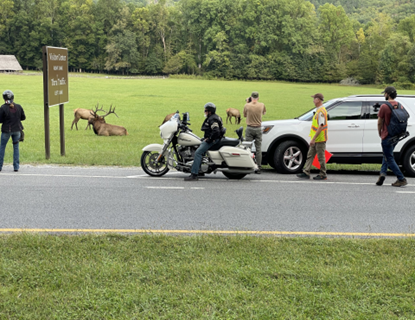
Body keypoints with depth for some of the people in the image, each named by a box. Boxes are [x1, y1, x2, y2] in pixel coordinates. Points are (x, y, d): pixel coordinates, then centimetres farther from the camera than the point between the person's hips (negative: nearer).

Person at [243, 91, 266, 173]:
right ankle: (258, 168, 3)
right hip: (258, 129, 1)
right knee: (258, 149, 4)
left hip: (249, 128, -1)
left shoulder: (247, 106, -7)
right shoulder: (262, 105, -3)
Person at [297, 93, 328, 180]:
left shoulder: (321, 111, -19)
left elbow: (321, 126, -25)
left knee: (321, 157, 0)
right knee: (310, 155, 10)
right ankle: (306, 173, 13)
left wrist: (314, 139, -26)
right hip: (315, 139, 10)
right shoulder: (318, 110, 13)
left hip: (320, 139, -10)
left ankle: (323, 175, 9)